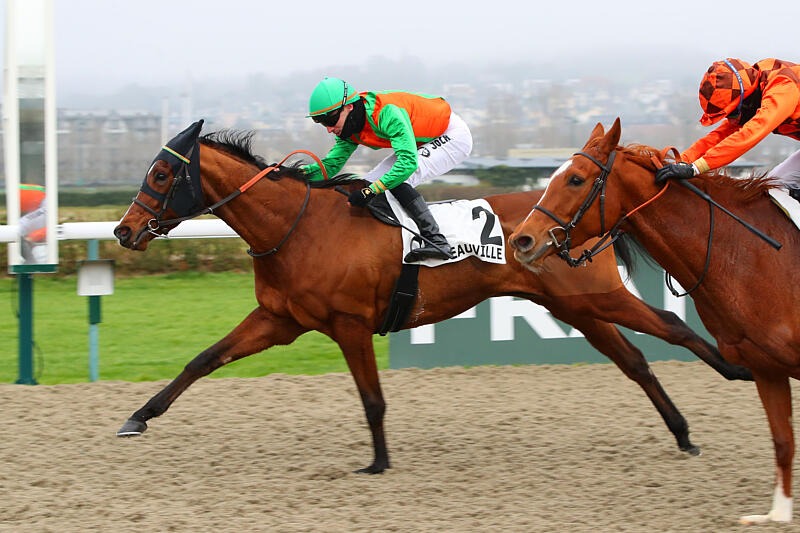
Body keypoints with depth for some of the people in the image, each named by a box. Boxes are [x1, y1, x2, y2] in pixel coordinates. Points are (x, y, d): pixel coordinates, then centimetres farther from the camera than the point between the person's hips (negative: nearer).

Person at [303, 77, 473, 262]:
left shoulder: (386, 113, -35)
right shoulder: (348, 129, -7)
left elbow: (408, 161, -41)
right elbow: (330, 165, -5)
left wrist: (373, 190, -47)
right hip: (422, 143, 9)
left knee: (398, 181, -29)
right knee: (365, 186, 0)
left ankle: (436, 241, -31)